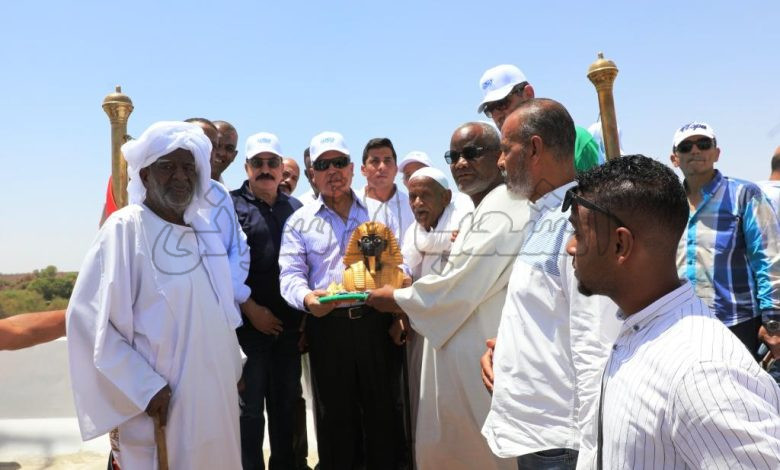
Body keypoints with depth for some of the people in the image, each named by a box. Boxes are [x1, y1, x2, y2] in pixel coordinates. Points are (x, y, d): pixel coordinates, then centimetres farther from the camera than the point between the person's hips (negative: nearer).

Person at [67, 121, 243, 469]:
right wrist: (145, 388, -17)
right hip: (162, 403, -6)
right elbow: (89, 317, -16)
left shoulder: (203, 229, 9)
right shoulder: (126, 228, -11)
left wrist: (233, 369, 12)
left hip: (216, 398, 6)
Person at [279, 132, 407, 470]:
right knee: (334, 413, 10)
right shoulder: (300, 221, 8)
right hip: (328, 326, 0)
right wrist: (306, 297, -22)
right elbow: (290, 274, -1)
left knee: (383, 407, 8)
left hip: (376, 321, 1)